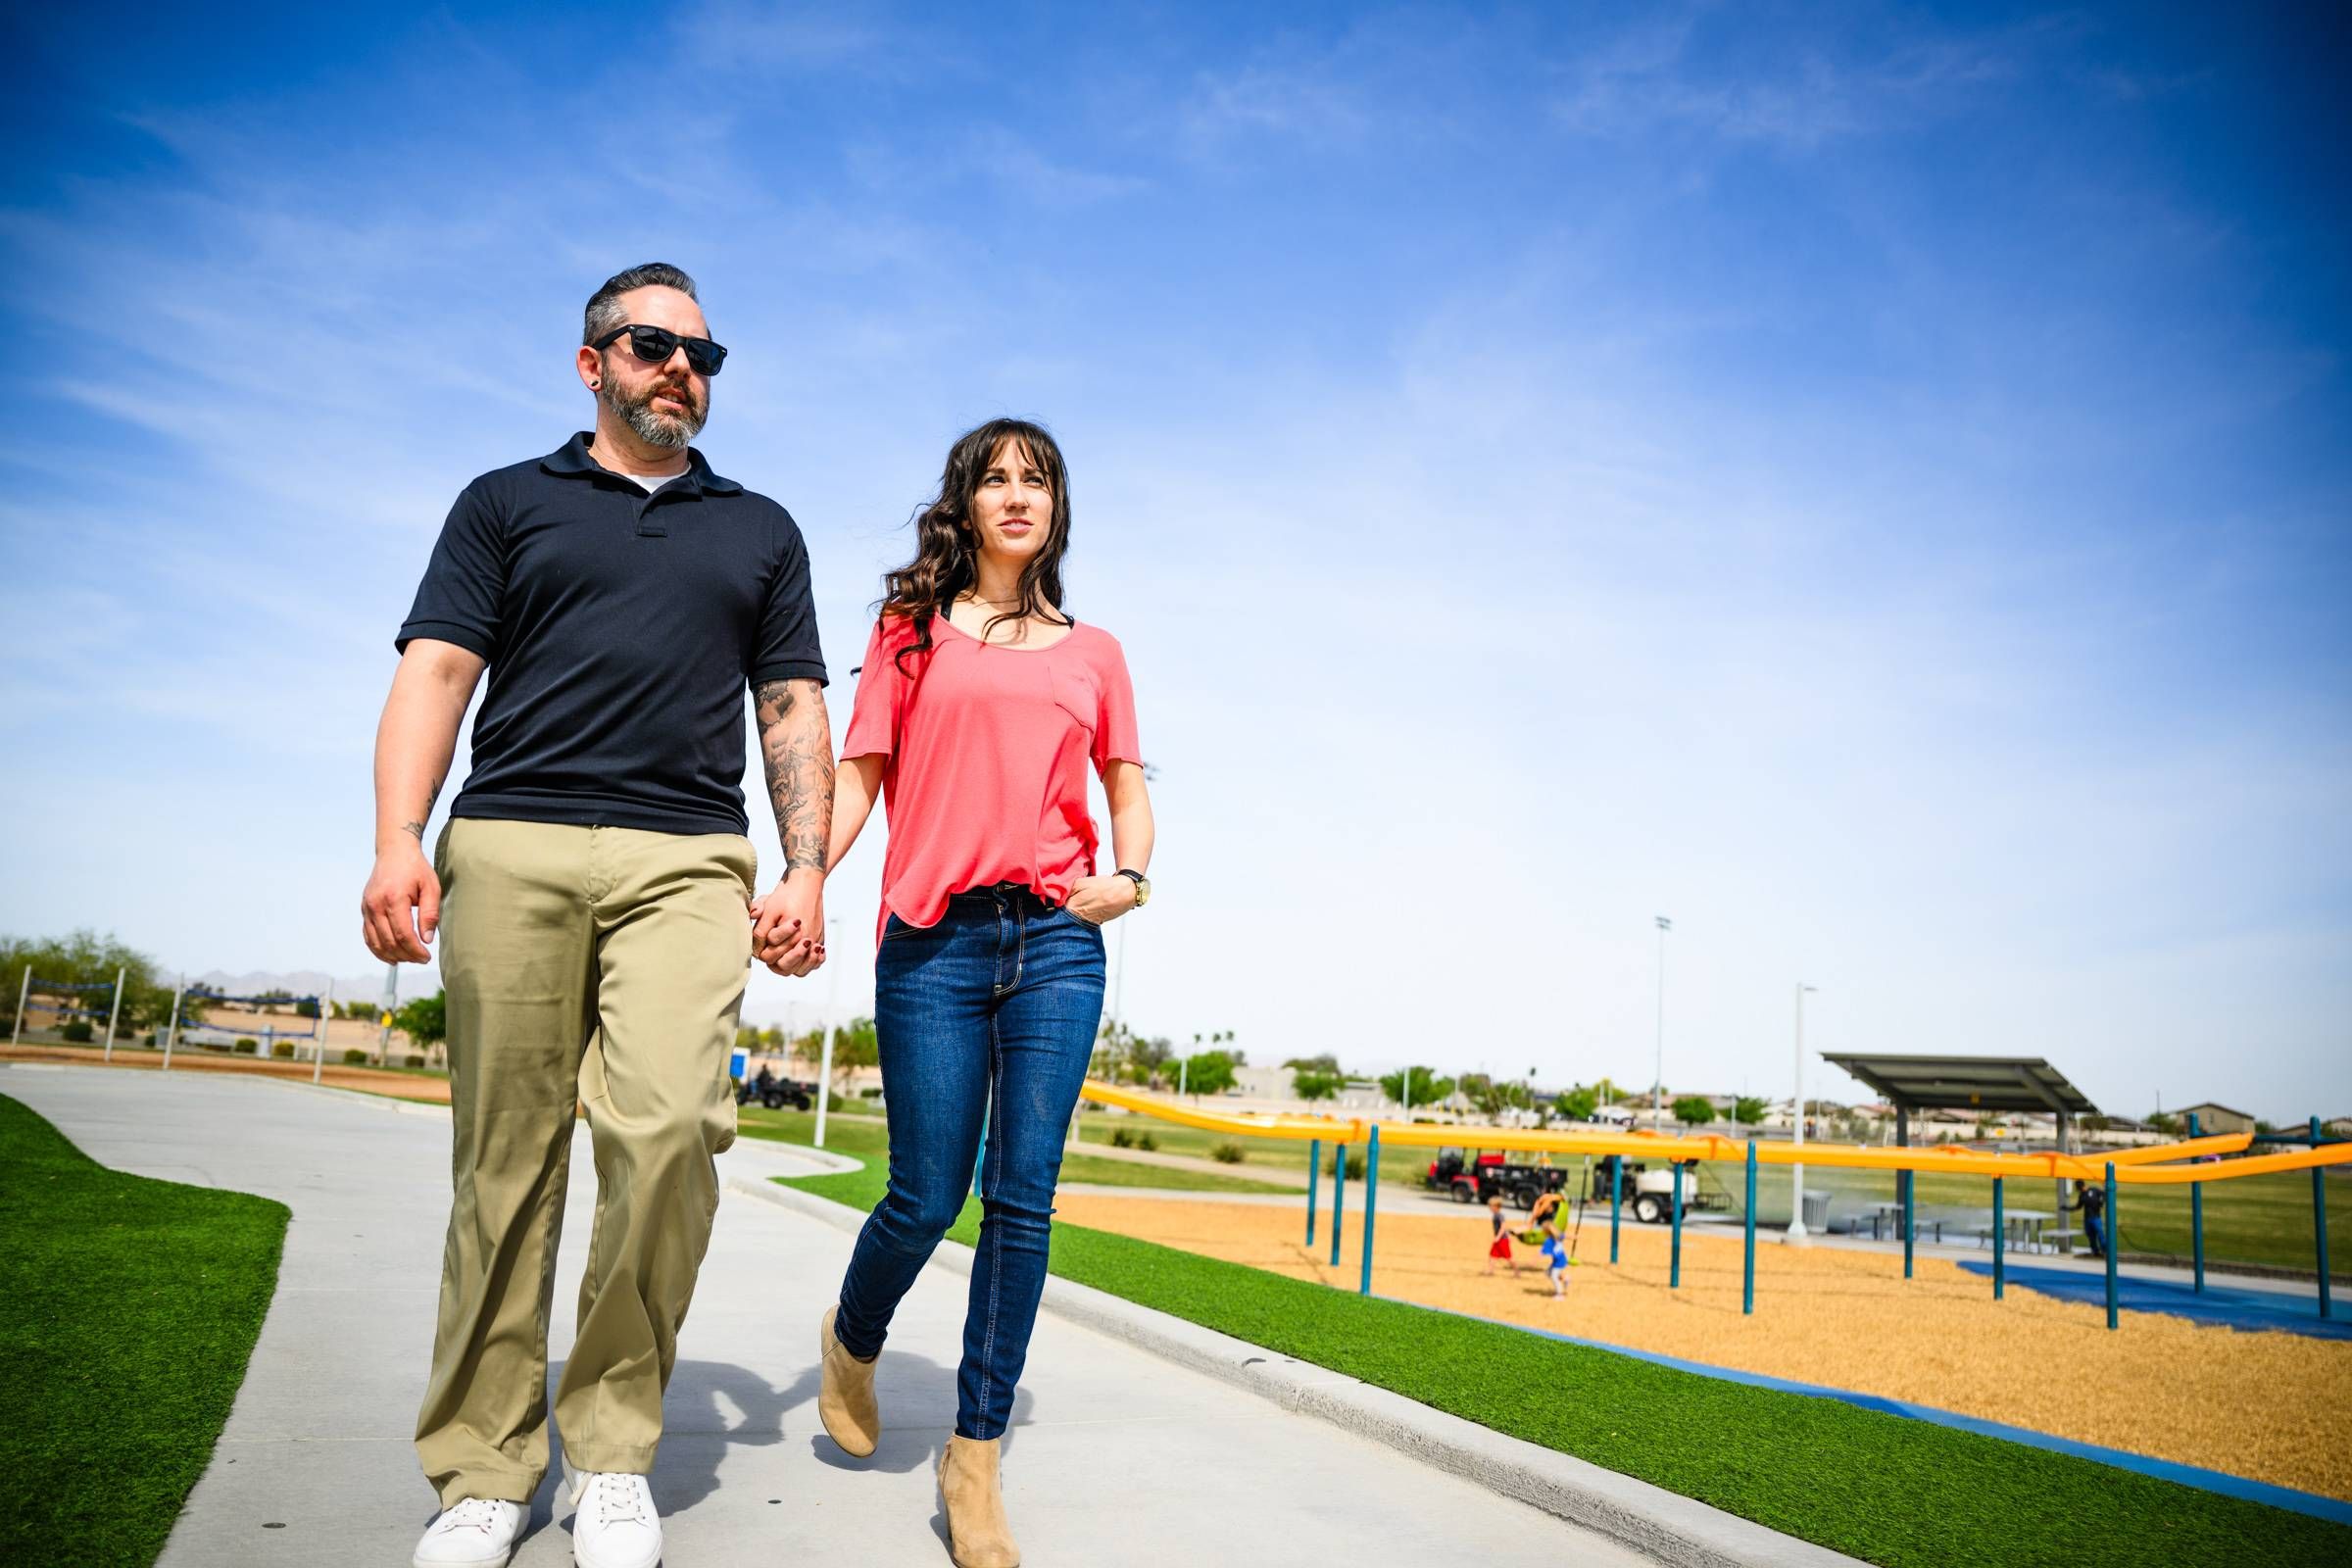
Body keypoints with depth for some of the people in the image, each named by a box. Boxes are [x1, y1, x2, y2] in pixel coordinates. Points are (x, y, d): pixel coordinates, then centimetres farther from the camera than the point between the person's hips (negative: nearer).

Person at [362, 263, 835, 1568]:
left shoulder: (761, 530, 23)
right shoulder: (506, 504, 20)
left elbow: (793, 713, 17)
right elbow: (435, 674, 8)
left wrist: (804, 870, 3)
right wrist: (398, 842, -7)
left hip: (686, 862, 0)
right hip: (510, 849, 0)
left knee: (669, 1125, -19)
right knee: (506, 1159, -1)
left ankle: (613, 1447, -2)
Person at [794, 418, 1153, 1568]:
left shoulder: (1093, 651, 16)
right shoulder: (911, 631, 11)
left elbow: (1128, 792, 17)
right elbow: (857, 779, 7)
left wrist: (1128, 874, -4)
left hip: (1057, 939, 2)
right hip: (934, 937, -1)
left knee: (1022, 1196, -2)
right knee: (928, 1197, 0)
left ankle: (974, 1459, 10)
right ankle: (852, 1339, 34)